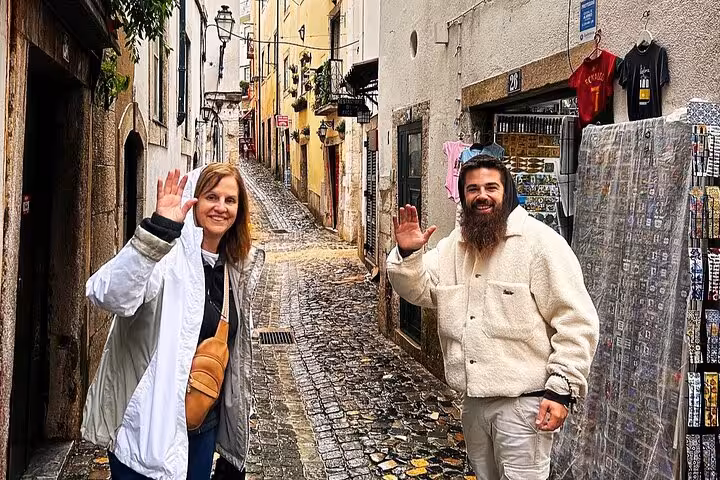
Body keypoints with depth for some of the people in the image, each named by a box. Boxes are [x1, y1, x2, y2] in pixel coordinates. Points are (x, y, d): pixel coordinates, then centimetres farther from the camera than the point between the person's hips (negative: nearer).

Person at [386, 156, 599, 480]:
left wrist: (562, 390, -18)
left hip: (523, 400, -7)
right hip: (473, 398, 7)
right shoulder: (453, 245, 8)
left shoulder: (540, 242, -13)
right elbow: (419, 291, 9)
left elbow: (576, 321, -14)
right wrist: (407, 254, -10)